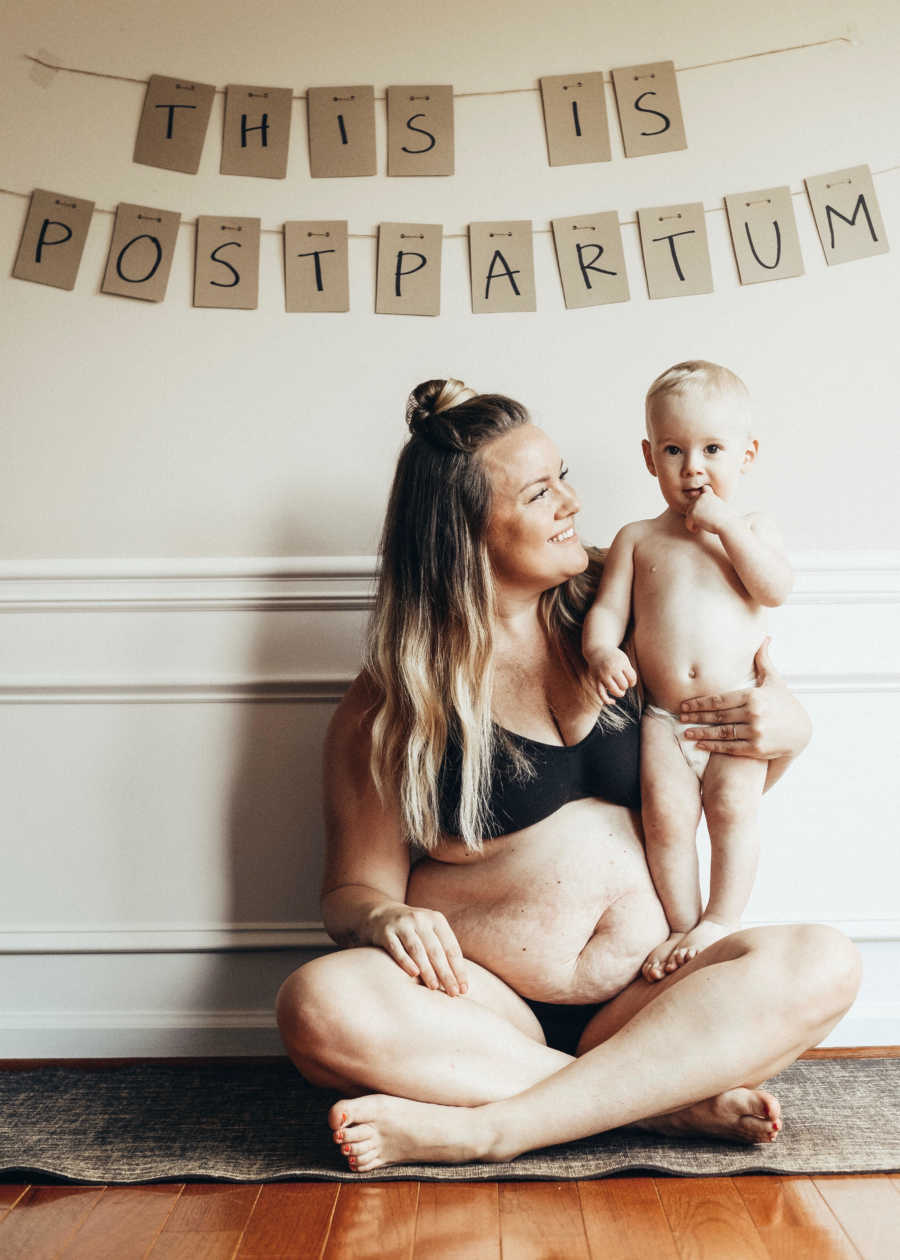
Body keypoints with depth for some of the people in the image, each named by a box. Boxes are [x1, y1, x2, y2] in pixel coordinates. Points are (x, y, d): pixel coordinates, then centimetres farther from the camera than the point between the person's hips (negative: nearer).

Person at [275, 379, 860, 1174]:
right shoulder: (396, 696, 1)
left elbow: (730, 790, 20)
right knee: (320, 1006, -30)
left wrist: (787, 733, -3)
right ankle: (670, 1102, -22)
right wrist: (384, 919, -20)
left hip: (650, 1004, 3)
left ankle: (484, 1128, -26)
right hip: (484, 1013, -2)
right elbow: (354, 886, 4)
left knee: (822, 965, -23)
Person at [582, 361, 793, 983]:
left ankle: (722, 920, 3)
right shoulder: (637, 538, 10)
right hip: (663, 715, 1)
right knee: (665, 813, -11)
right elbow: (607, 609, 3)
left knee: (732, 807, -13)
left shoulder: (752, 528, 10)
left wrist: (725, 525, -11)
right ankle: (683, 926, 5)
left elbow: (777, 588, -8)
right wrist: (602, 651, -19)